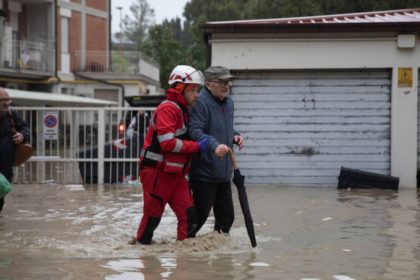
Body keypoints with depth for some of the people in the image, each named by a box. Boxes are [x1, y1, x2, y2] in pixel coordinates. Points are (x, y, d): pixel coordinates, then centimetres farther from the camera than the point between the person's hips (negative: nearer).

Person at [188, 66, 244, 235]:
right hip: (204, 172, -9)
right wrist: (214, 145, -41)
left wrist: (235, 136, 8)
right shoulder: (200, 102, -16)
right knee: (200, 214, -3)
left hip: (224, 172, 9)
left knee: (226, 215, 14)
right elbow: (194, 131, -27)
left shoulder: (228, 102, 14)